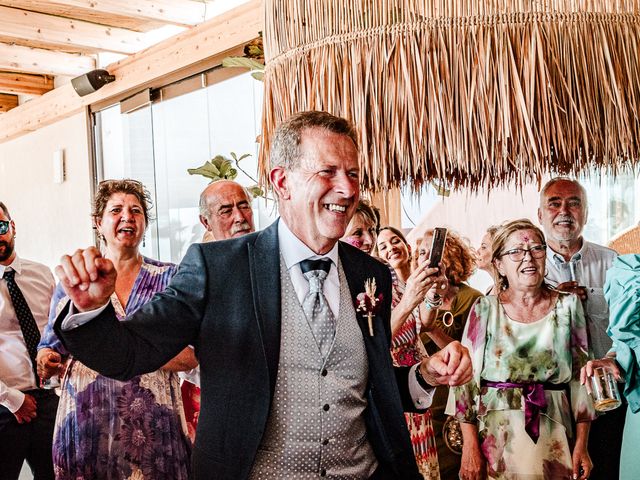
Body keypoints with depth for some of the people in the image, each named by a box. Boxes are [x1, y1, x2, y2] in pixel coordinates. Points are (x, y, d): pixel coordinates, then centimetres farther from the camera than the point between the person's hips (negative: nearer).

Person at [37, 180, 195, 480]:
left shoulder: (169, 278, 2)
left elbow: (190, 357, -5)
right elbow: (51, 348, 14)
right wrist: (46, 359, -9)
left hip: (153, 426, -1)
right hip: (86, 426, 1)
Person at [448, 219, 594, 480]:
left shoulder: (568, 305, 2)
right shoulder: (484, 309, -2)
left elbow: (581, 376, 2)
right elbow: (465, 378, -4)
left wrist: (581, 446, -1)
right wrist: (470, 445, -9)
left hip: (554, 441, 1)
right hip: (495, 440, -1)